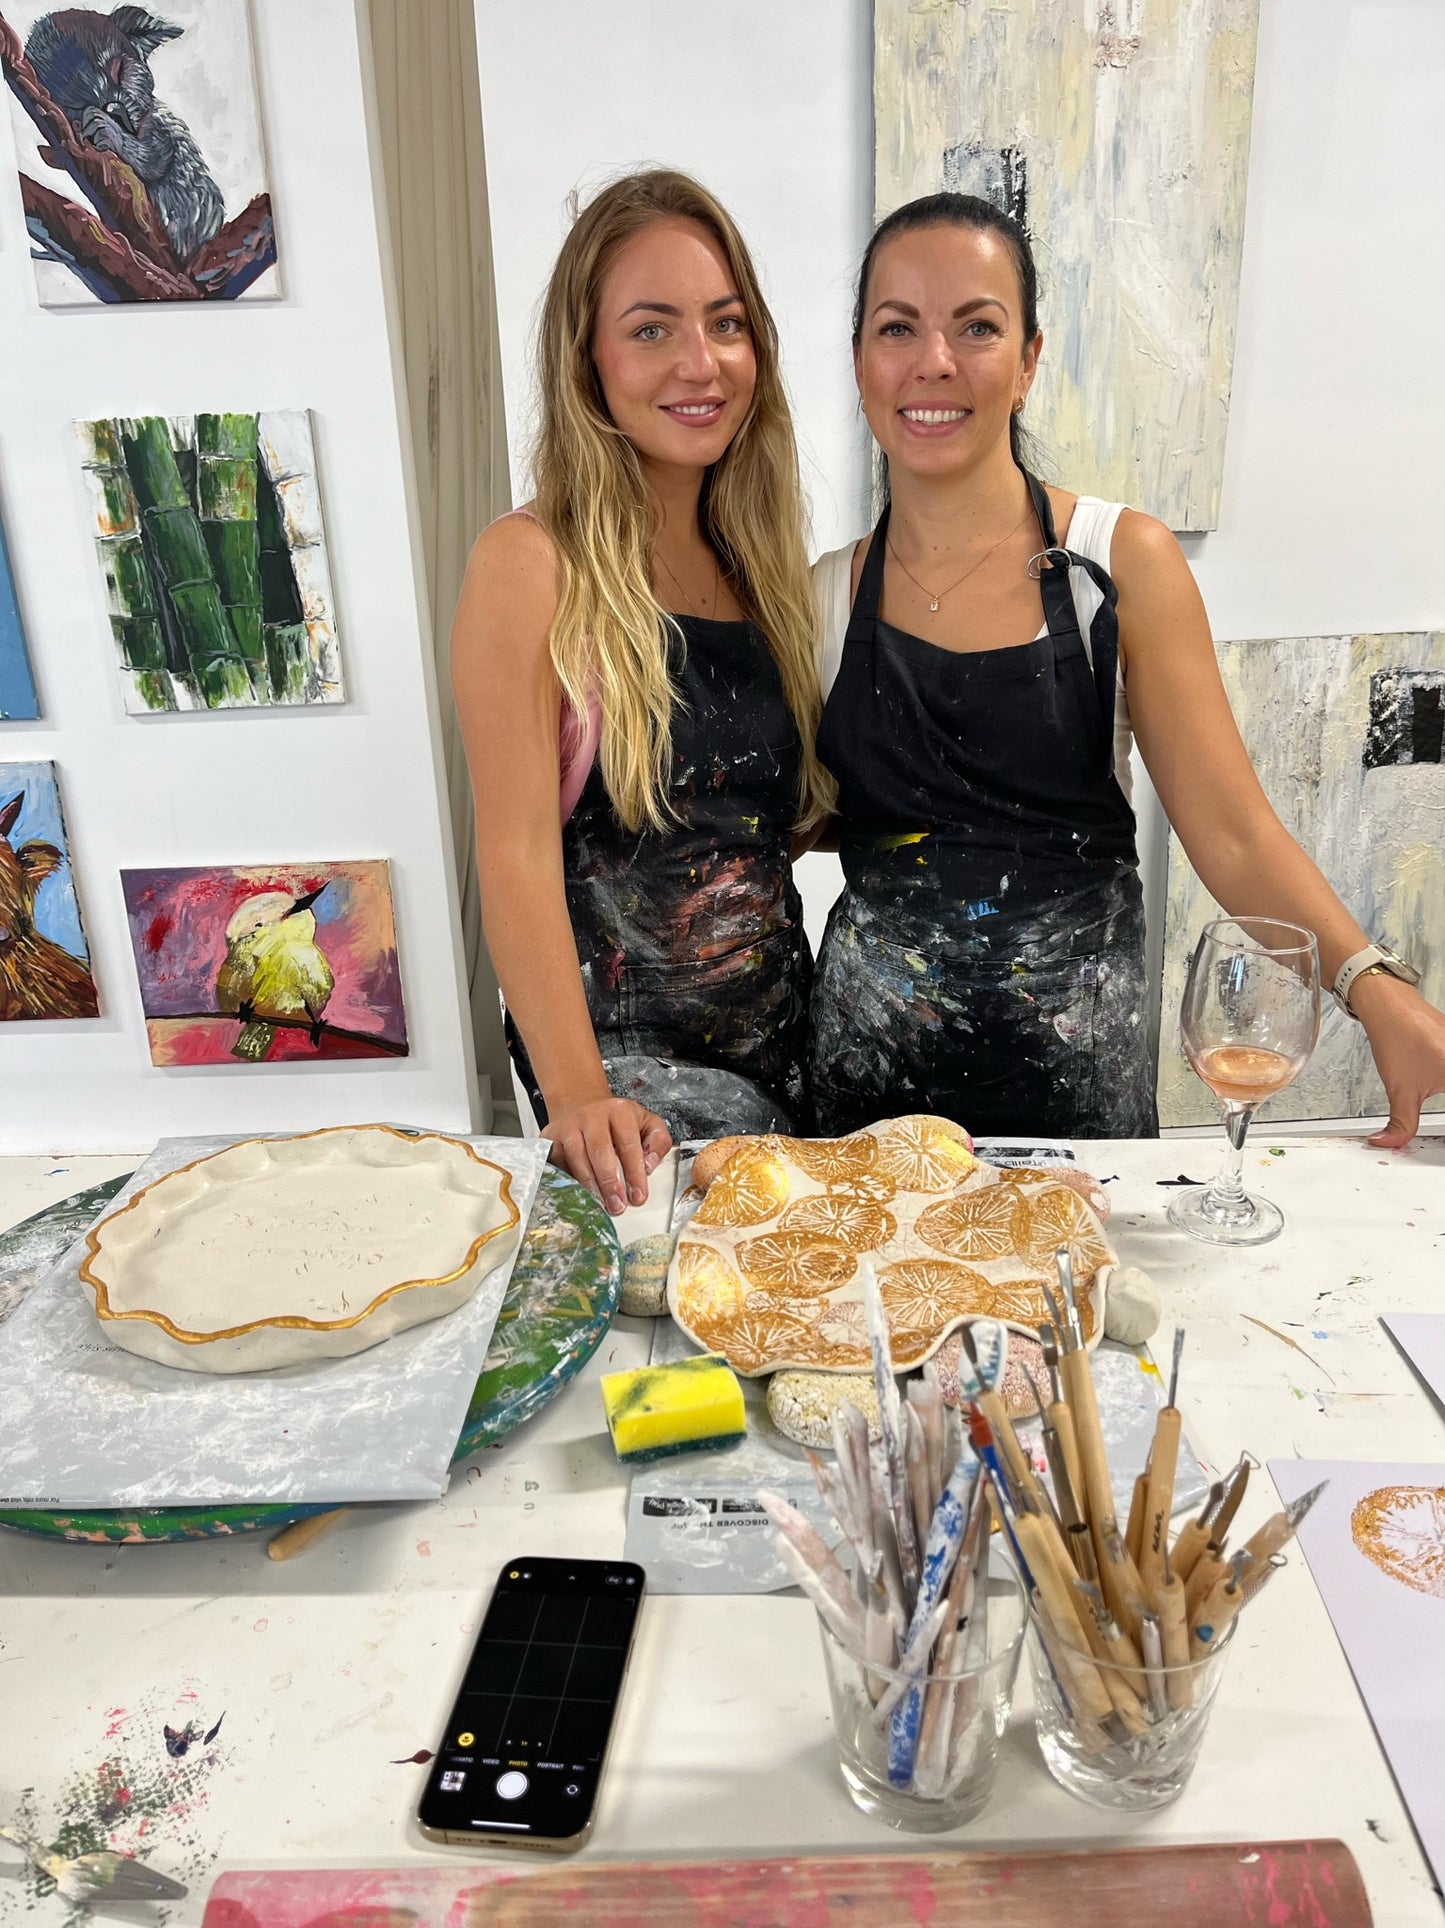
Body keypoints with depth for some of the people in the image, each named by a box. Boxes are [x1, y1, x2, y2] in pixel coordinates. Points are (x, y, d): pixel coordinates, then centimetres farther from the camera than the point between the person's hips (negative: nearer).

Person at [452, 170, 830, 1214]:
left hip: (783, 1037, 6)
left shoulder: (756, 561, 8)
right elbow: (518, 850, -18)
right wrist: (577, 1095, -26)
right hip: (630, 1062, -6)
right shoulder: (532, 564, -12)